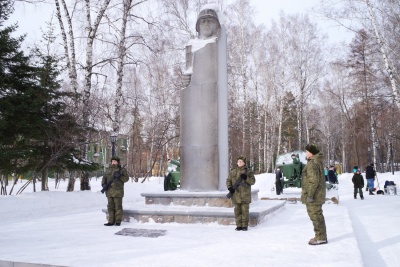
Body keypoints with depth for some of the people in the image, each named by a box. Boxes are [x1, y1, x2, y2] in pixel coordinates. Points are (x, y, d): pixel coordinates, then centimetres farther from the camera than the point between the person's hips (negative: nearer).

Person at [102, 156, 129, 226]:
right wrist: (103, 184, -5)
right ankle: (111, 221, 13)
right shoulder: (108, 170, 15)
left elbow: (126, 178, -2)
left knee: (118, 207, -2)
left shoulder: (122, 170, 2)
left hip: (118, 191, -4)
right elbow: (104, 178, 13)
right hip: (109, 191, 5)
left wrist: (119, 177, -17)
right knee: (110, 207, 7)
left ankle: (118, 221, 5)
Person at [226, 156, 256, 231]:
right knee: (237, 211, 6)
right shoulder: (232, 172, 9)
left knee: (245, 211, 1)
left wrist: (246, 178, -17)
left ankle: (245, 226, 10)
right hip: (236, 195, 2)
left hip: (245, 195, -2)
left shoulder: (248, 172, 3)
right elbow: (228, 180, 13)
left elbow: (253, 181, -1)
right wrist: (230, 187, -5)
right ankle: (239, 225, 14)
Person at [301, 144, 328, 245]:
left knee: (315, 215, -3)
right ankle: (320, 236, 26)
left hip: (313, 194, -11)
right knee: (317, 215, 17)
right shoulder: (318, 161, 13)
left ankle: (321, 238, 4)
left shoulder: (312, 163, -19)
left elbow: (314, 180, -25)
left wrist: (310, 195, -22)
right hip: (318, 193, 11)